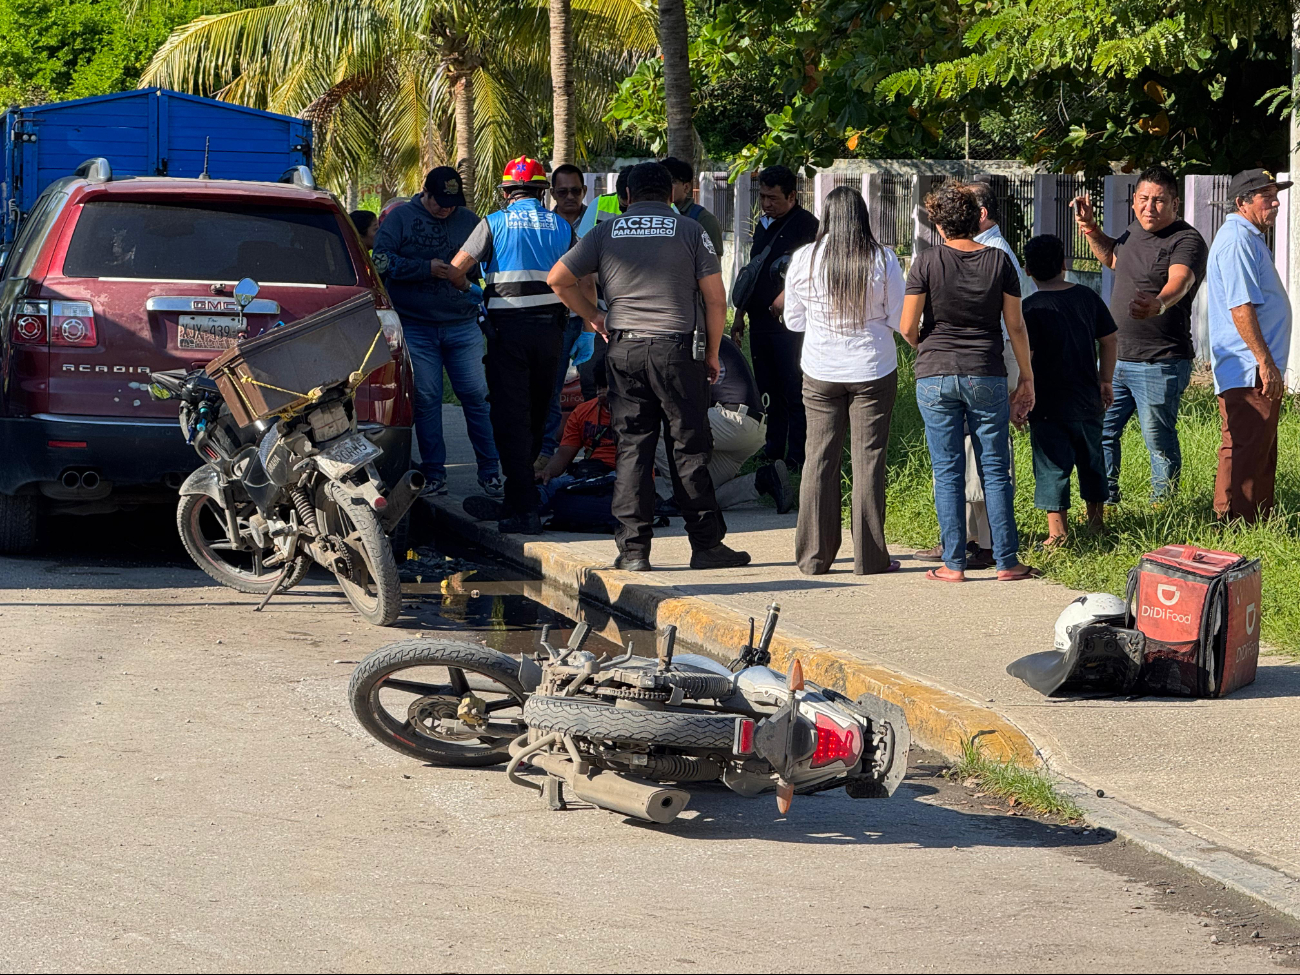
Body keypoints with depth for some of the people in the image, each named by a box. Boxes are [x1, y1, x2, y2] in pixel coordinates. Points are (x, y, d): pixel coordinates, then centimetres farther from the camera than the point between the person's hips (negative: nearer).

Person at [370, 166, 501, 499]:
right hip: (416, 326, -1)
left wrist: (471, 282, -7)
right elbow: (381, 261, -6)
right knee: (425, 399, -1)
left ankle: (490, 472, 4)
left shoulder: (469, 220, 9)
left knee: (476, 395, -2)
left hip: (462, 325, 1)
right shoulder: (400, 218, 3)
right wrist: (427, 268, -14)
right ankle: (434, 474, 6)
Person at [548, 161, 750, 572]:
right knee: (690, 447, 4)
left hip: (624, 350, 2)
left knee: (632, 449, 5)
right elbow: (716, 299, 1)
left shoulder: (606, 232, 9)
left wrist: (594, 317, 15)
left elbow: (559, 279, 5)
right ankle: (706, 545, 5)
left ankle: (633, 549, 2)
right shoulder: (689, 230, 4)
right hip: (675, 348, -2)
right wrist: (712, 353, 10)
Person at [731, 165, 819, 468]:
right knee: (768, 394, 12)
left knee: (794, 394, -6)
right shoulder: (763, 225, 18)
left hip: (789, 325, -8)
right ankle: (773, 453, 18)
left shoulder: (806, 225, -8)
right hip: (760, 323, 8)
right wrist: (740, 315, 22)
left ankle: (797, 459, -3)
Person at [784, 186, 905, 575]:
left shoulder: (804, 258, -5)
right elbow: (900, 319, -3)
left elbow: (793, 319, 4)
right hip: (873, 371, -1)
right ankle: (870, 555, 5)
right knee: (868, 460, 3)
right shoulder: (882, 260, -9)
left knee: (820, 459, 7)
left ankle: (814, 555, 9)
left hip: (820, 373, 1)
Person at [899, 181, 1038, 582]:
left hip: (936, 376, -1)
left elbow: (907, 327, -6)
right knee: (996, 471, 6)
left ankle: (954, 564, 4)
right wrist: (1027, 377, 11)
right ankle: (1006, 561, 5)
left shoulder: (927, 263, -6)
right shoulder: (999, 261, -1)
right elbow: (1015, 326, 1)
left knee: (947, 473, 4)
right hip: (987, 376, 1)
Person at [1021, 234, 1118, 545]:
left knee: (1052, 464, -1)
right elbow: (1109, 340, 11)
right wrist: (1105, 381, 21)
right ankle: (1096, 520, 29)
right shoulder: (1088, 297, 3)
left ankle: (1057, 530, -2)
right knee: (1091, 459, 18)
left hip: (1048, 403, -5)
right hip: (1088, 400, 5)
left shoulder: (1031, 308, -13)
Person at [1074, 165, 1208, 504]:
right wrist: (1090, 229, 15)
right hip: (1116, 358, 8)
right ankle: (1105, 501, 26)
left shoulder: (1187, 241, -15)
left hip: (1159, 365, -8)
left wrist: (1158, 303, -57)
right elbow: (1112, 257, 32)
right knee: (1101, 431, 12)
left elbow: (1179, 281, -35)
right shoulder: (1135, 231, 9)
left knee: (1159, 439, -2)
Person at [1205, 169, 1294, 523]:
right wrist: (1265, 362, -24)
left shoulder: (1250, 238, 19)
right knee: (1245, 453, -10)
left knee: (1261, 453, 15)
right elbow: (1240, 308, -23)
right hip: (1248, 372, -11)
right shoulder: (1237, 242, -16)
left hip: (1261, 373, 11)